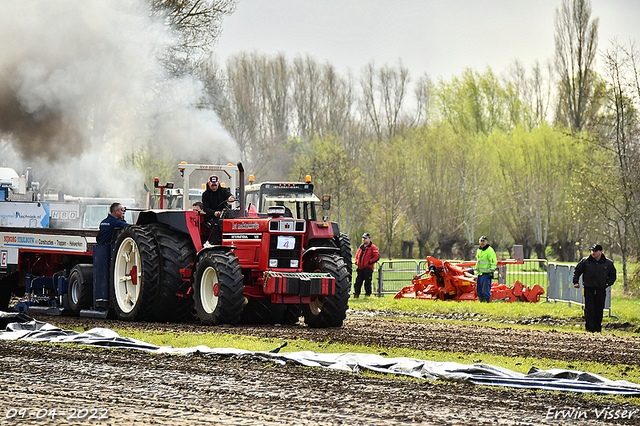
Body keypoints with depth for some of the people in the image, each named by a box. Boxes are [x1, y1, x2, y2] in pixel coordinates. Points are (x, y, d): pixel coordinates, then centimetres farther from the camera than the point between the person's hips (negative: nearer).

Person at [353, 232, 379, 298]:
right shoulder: (361, 247, 17)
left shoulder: (373, 248, -3)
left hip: (368, 268, -6)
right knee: (358, 281, 5)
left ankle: (368, 293, 5)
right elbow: (357, 255, 30)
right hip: (360, 268, 6)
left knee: (367, 282, -4)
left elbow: (377, 257, -10)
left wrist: (369, 262, -16)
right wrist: (356, 261, 11)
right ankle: (356, 293, 12)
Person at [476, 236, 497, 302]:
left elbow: (493, 262, -15)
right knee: (478, 290, 10)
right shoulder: (479, 250, 16)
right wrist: (476, 268, 25)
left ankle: (487, 301, -3)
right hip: (480, 273, 8)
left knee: (485, 290, -10)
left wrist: (491, 272, -19)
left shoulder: (490, 251, -11)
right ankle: (481, 301, 19)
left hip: (486, 274, -8)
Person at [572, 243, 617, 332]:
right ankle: (590, 328, -7)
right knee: (589, 309, -8)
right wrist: (576, 282, 3)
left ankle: (598, 328, 18)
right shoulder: (585, 261, 3)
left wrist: (608, 283, 1)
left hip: (601, 290, 1)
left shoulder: (608, 263, 4)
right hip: (588, 289, -1)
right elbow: (577, 271, 12)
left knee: (599, 310, 6)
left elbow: (613, 275, 15)